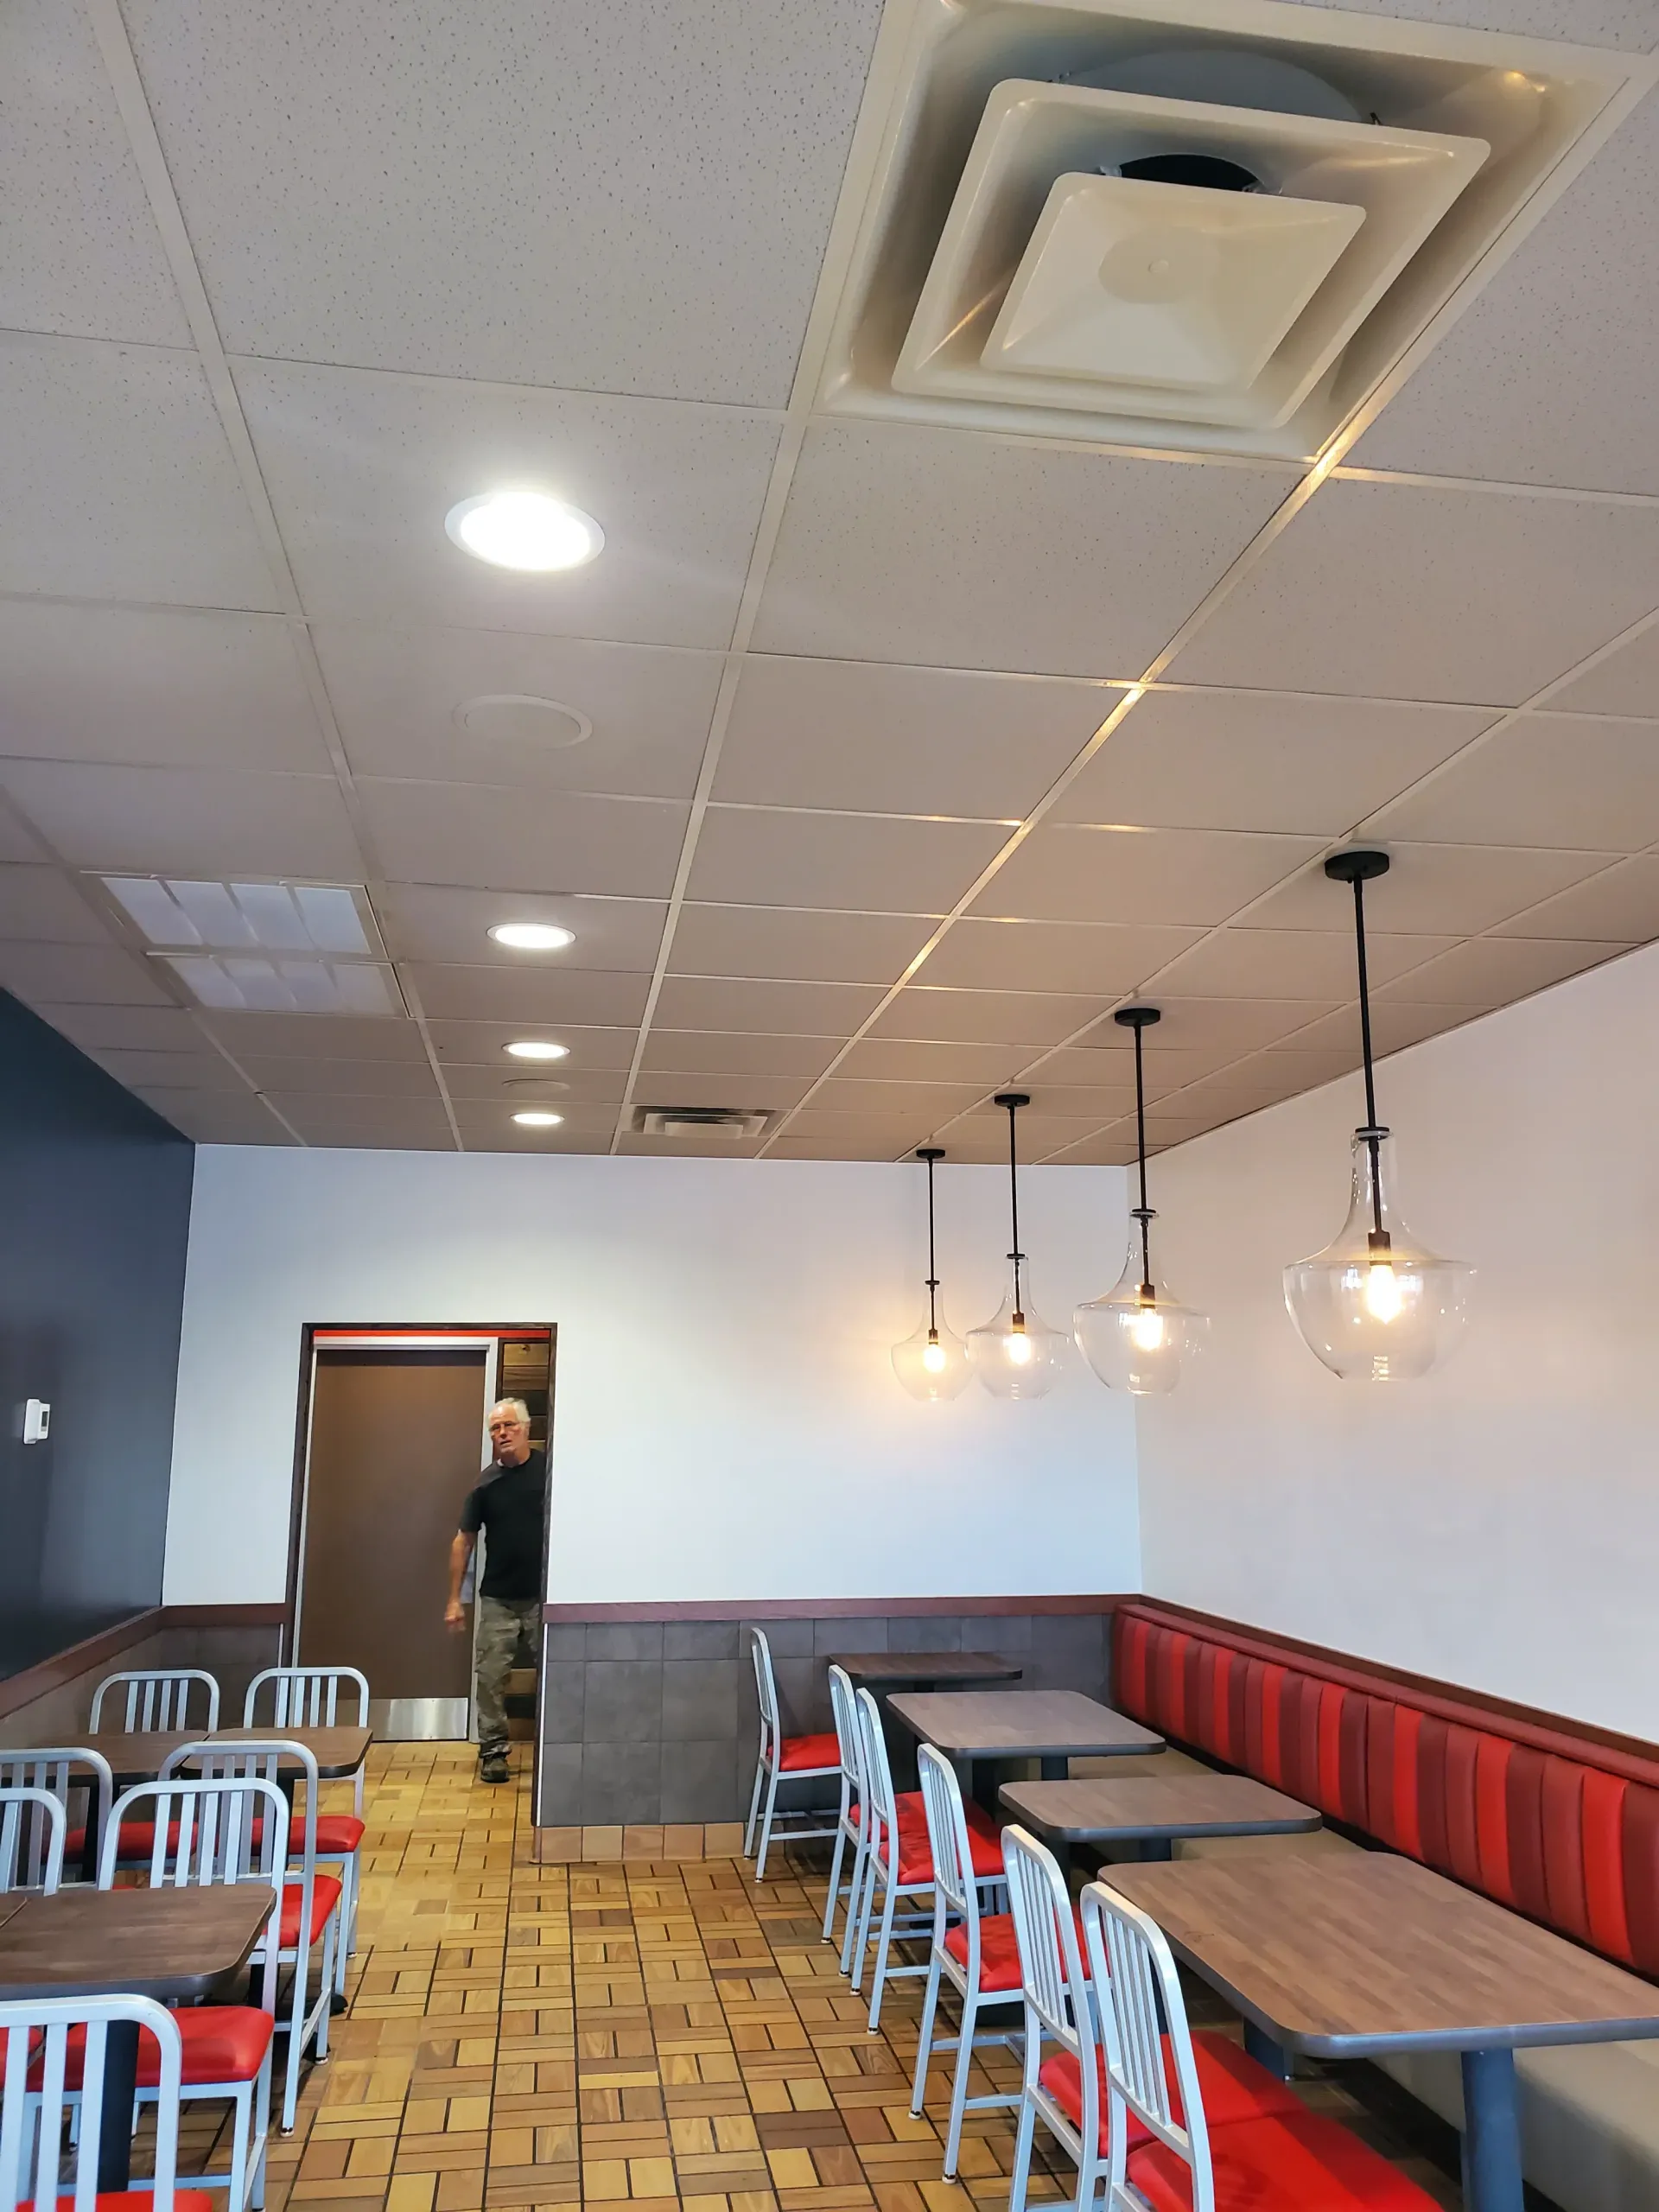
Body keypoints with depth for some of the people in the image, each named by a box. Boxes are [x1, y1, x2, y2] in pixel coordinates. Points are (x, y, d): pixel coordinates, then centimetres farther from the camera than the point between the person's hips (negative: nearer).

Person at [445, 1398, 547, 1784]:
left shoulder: (550, 1469, -6)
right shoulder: (487, 1482, 1)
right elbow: (464, 1540, 5)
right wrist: (454, 1599, 3)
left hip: (544, 1596, -2)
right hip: (498, 1599, 2)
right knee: (490, 1676, 3)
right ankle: (493, 1750, 16)